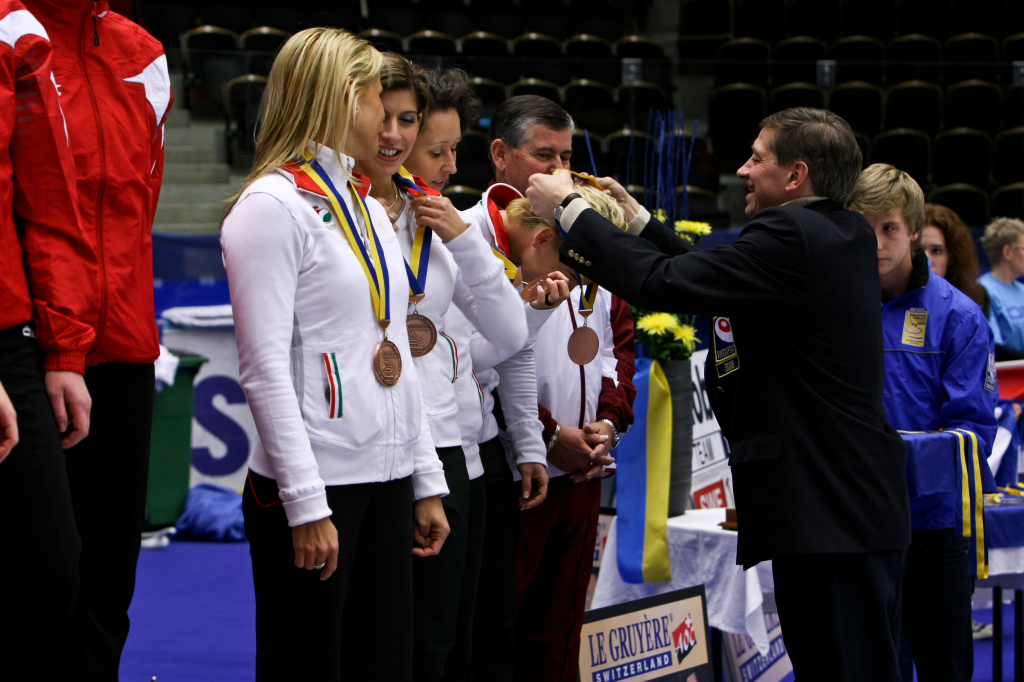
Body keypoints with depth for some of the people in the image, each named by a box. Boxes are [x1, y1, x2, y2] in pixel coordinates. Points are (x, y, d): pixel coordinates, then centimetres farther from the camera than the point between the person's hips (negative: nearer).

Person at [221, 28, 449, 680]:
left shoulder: (370, 210, 18)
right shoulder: (272, 206, -8)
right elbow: (265, 368, -14)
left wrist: (427, 480, 15)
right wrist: (306, 505, -18)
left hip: (386, 485, 8)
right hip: (314, 487, -8)